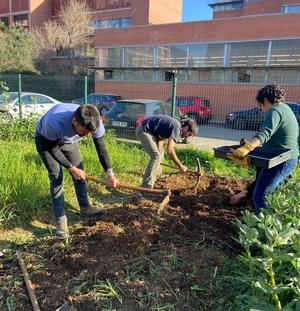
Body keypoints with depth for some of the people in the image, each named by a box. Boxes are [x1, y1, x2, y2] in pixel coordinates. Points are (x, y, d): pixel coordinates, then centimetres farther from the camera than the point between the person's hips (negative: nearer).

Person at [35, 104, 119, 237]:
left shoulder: (95, 123, -33)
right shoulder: (54, 123, -46)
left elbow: (101, 148, -18)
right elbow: (53, 149, -26)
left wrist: (110, 173, -25)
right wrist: (71, 168, -23)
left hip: (68, 140, 4)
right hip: (46, 140, -4)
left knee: (80, 173, 6)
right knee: (56, 177, -11)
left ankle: (85, 207, 26)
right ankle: (60, 220, 1)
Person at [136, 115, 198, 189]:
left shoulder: (175, 125, 10)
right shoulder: (177, 128, -20)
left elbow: (161, 138, 9)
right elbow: (169, 150, -28)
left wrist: (159, 152, -6)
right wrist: (181, 166, -20)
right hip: (143, 130, -11)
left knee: (160, 154, 17)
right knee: (156, 156, -17)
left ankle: (152, 181, 27)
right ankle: (146, 187, -16)